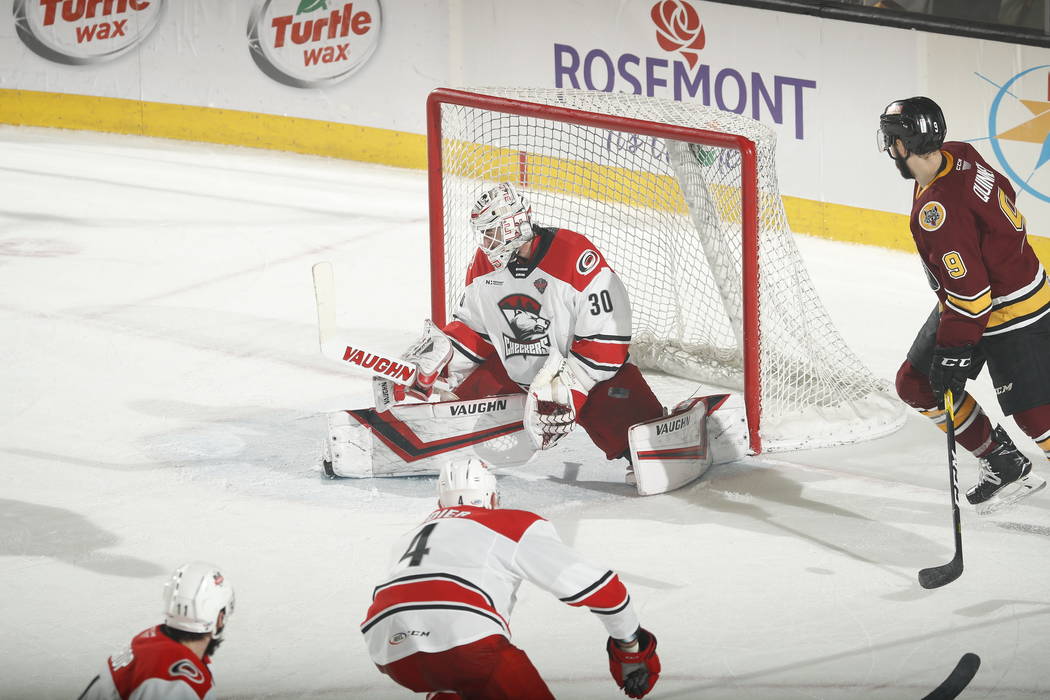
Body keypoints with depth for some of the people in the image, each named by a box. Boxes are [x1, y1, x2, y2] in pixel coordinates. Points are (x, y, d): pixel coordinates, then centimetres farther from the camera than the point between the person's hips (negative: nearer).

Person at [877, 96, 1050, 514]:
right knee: (917, 383, 12)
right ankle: (1001, 462, 19)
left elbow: (969, 290, -30)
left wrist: (953, 350, -22)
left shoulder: (938, 209, -32)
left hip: (1012, 316, -10)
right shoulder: (959, 157, -6)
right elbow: (1003, 194, 13)